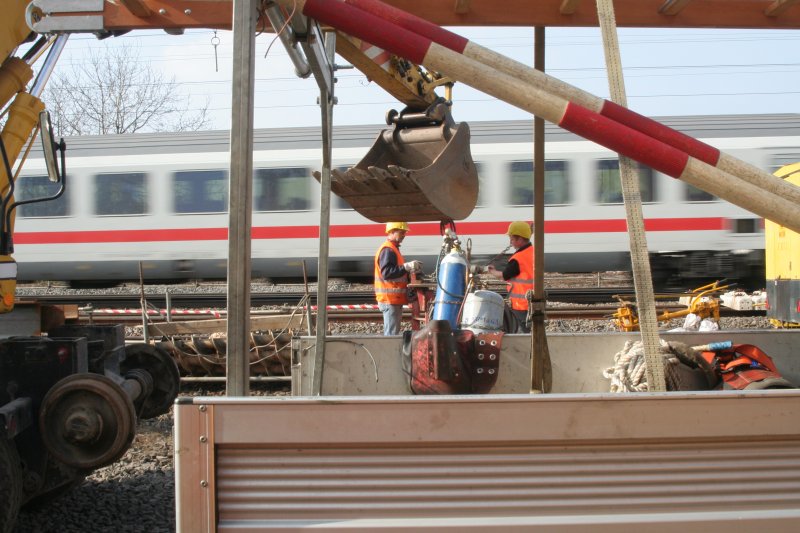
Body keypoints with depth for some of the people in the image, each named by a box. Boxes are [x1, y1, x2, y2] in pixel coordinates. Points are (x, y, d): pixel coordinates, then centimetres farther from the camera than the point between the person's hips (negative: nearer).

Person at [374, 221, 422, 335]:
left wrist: (410, 270, 11)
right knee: (392, 334, -10)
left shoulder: (393, 249, 19)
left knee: (391, 333, 13)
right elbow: (386, 272, -25)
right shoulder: (387, 250, -14)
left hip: (394, 299, 11)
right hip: (390, 299, -11)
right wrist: (407, 267, -26)